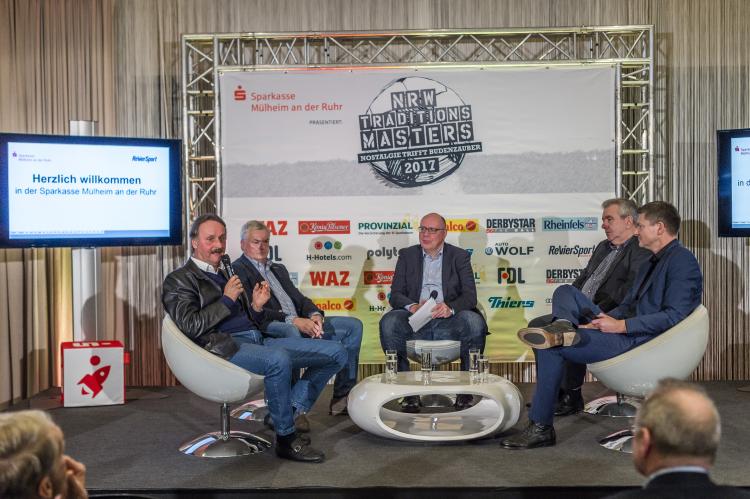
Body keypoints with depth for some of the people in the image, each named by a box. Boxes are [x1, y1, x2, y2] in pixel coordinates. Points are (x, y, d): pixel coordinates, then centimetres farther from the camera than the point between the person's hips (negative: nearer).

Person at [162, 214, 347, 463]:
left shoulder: (228, 275, 28)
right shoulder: (179, 280, 6)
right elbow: (190, 326, -10)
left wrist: (257, 306, 4)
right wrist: (227, 300, -8)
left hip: (257, 340, 8)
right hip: (224, 347, -7)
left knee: (336, 353, -4)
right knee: (278, 359, -40)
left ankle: (291, 411, 0)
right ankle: (286, 439, -21)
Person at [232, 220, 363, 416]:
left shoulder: (279, 269, 27)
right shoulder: (237, 270, 0)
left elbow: (299, 298, 18)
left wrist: (315, 315, -6)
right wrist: (293, 320, -22)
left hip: (300, 324, 8)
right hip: (269, 329, -8)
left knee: (354, 325, 0)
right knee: (291, 332, -42)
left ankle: (342, 397, -2)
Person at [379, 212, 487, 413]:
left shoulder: (460, 256, 12)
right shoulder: (407, 255, 16)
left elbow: (470, 295, 0)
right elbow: (395, 294, 7)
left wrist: (450, 308, -23)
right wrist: (412, 306, -17)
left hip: (448, 323, -1)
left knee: (474, 321, -31)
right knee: (389, 322, -29)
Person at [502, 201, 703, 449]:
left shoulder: (682, 261, -9)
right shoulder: (652, 263, 21)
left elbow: (674, 316, -21)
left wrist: (622, 325, -19)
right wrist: (605, 319, -1)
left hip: (643, 343, -10)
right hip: (625, 330, 10)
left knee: (551, 347, -16)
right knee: (565, 292, 6)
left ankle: (541, 428, -9)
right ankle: (564, 327, -29)